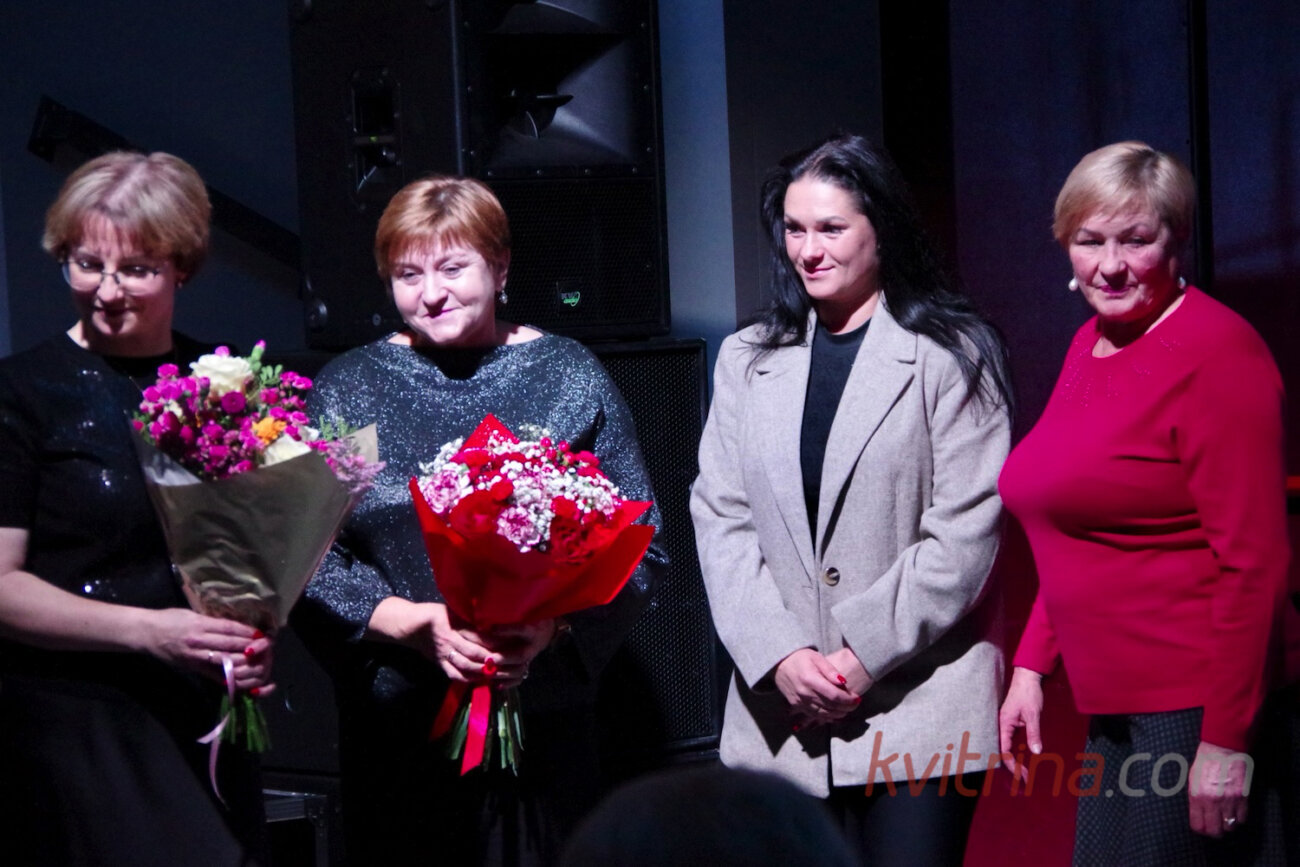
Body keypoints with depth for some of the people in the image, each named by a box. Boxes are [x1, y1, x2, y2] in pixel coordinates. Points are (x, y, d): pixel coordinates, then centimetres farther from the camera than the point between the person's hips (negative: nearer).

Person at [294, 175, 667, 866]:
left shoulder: (570, 377, 5)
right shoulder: (347, 389, 6)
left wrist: (554, 626, -13)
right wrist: (416, 624, -14)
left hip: (544, 723, 0)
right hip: (395, 728, 0)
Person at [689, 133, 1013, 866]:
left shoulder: (952, 356, -1)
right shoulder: (747, 360, 12)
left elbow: (965, 533, -7)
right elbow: (720, 520, 6)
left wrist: (865, 654, -12)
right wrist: (778, 655, -7)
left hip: (916, 704, -4)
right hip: (780, 704, 4)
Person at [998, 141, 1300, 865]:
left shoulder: (1216, 351, -13)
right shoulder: (1090, 345, 13)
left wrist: (1227, 741, -19)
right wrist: (1032, 665, 14)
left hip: (1196, 709, -8)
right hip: (1112, 709, 8)